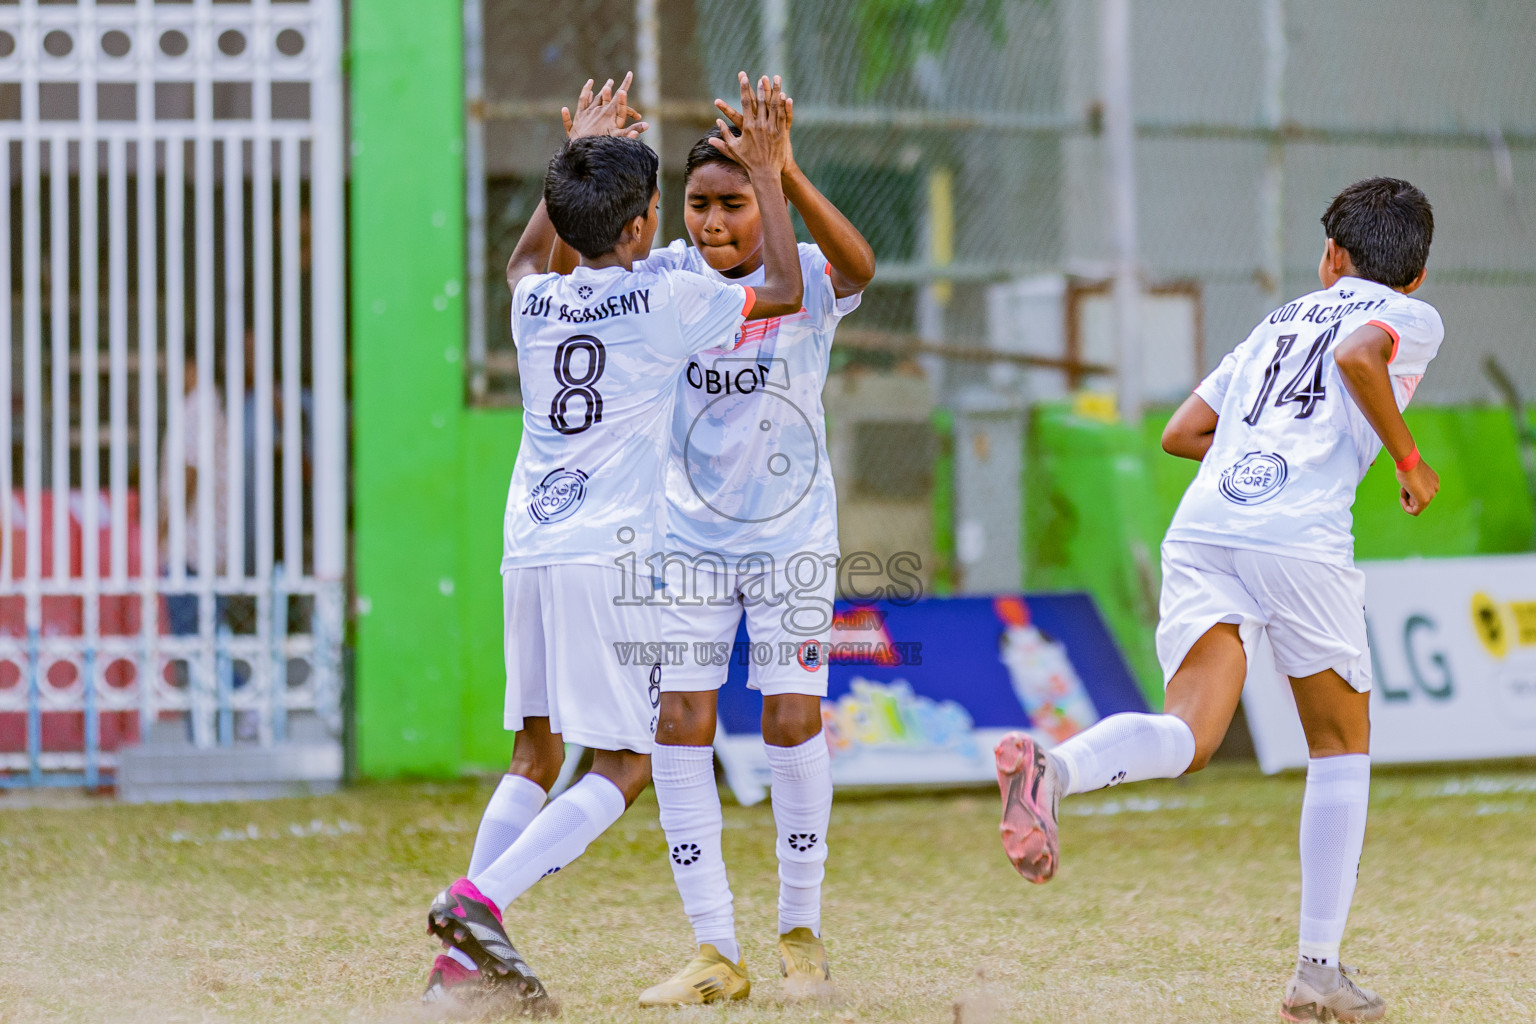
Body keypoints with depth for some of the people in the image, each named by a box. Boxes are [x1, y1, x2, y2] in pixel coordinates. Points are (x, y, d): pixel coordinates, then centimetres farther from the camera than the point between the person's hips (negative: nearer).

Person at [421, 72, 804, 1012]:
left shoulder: (536, 303, 11)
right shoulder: (663, 302, -5)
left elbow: (525, 258, 38)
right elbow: (785, 294, 7)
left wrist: (580, 158, 43)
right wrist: (768, 172, 13)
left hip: (529, 549, 6)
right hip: (610, 555, -6)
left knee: (537, 755, 14)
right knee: (622, 767, -2)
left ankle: (464, 958, 3)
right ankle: (479, 901, -21)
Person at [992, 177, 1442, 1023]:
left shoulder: (1281, 321, 32)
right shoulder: (1413, 317, 16)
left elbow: (1181, 433, 31)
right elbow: (1359, 354, -9)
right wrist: (1408, 458, 3)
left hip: (1200, 527, 4)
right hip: (1300, 538, -4)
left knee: (1187, 738, -9)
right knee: (1341, 748, 13)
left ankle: (1051, 768, -41)